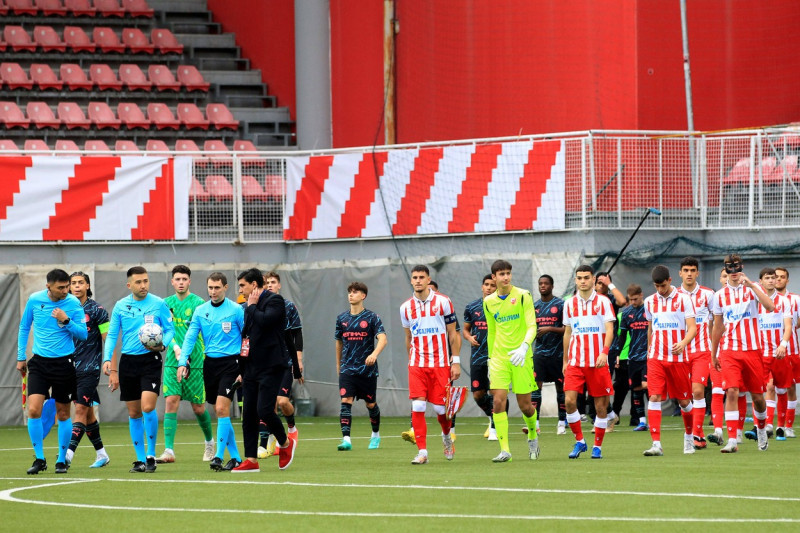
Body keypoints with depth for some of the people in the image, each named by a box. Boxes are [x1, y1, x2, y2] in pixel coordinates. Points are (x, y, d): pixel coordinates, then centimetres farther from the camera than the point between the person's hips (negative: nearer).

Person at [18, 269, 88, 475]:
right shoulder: (34, 300, -1)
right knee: (34, 410, -12)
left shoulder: (73, 303, -6)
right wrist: (21, 357, 13)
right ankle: (39, 459, 0)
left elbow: (83, 334, -4)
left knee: (63, 413, 6)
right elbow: (24, 328, 13)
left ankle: (62, 460, 19)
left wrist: (66, 321, -19)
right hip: (39, 363, 1)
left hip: (64, 363, -1)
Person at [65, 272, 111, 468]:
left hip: (89, 370, -5)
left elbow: (108, 341, -4)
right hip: (71, 369, 5)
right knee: (87, 412, 11)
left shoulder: (97, 310, -4)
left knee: (81, 410, -13)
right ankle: (101, 454, 21)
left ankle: (69, 453, -22)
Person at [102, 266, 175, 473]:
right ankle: (140, 459, 14)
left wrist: (162, 345, -16)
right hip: (127, 361, 3)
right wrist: (107, 359, -5)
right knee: (133, 413, 6)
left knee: (148, 407, -17)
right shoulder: (120, 306, 5)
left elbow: (170, 330, 4)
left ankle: (151, 456, -4)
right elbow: (112, 335, 7)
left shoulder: (158, 304, -1)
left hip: (150, 360, -3)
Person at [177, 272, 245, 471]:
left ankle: (218, 456, -14)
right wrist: (182, 362, -11)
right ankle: (235, 457, 16)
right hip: (210, 363, 5)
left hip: (230, 363, -5)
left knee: (222, 409, -16)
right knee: (220, 412, 7)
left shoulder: (236, 310, -4)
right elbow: (190, 337, 3)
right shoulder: (200, 311, 7)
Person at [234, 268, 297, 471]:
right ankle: (251, 460, 5)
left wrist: (252, 306, -8)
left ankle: (285, 443, 10)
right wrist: (241, 370, 19)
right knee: (249, 414, 3)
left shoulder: (274, 300, -7)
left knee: (264, 410, -15)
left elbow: (264, 321, -25)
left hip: (271, 366, -8)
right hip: (252, 367, 8)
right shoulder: (249, 307, 18)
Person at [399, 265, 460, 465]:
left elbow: (452, 334, 1)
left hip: (440, 364, -2)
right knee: (417, 406, -11)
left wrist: (456, 362, -3)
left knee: (440, 407, 1)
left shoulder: (443, 302, -2)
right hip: (417, 364, 2)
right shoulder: (406, 307, 6)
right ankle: (422, 452, -8)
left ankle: (447, 437, 32)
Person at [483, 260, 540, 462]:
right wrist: (490, 359, 19)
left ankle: (533, 436, 33)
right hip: (499, 357, 3)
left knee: (525, 405, 2)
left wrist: (524, 347, -27)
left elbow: (532, 326, -11)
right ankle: (504, 449, -13)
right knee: (498, 401, -13)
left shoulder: (523, 296, -5)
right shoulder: (489, 302, 7)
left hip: (520, 356, -3)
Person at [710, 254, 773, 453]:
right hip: (729, 351, 1)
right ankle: (732, 440, -16)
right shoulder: (720, 295, 8)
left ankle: (761, 429, 35)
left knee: (757, 395, 6)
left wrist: (750, 285, -24)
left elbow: (770, 307, -19)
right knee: (731, 392, -14)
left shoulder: (752, 288, 1)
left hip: (752, 350, -1)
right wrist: (713, 355, 19)